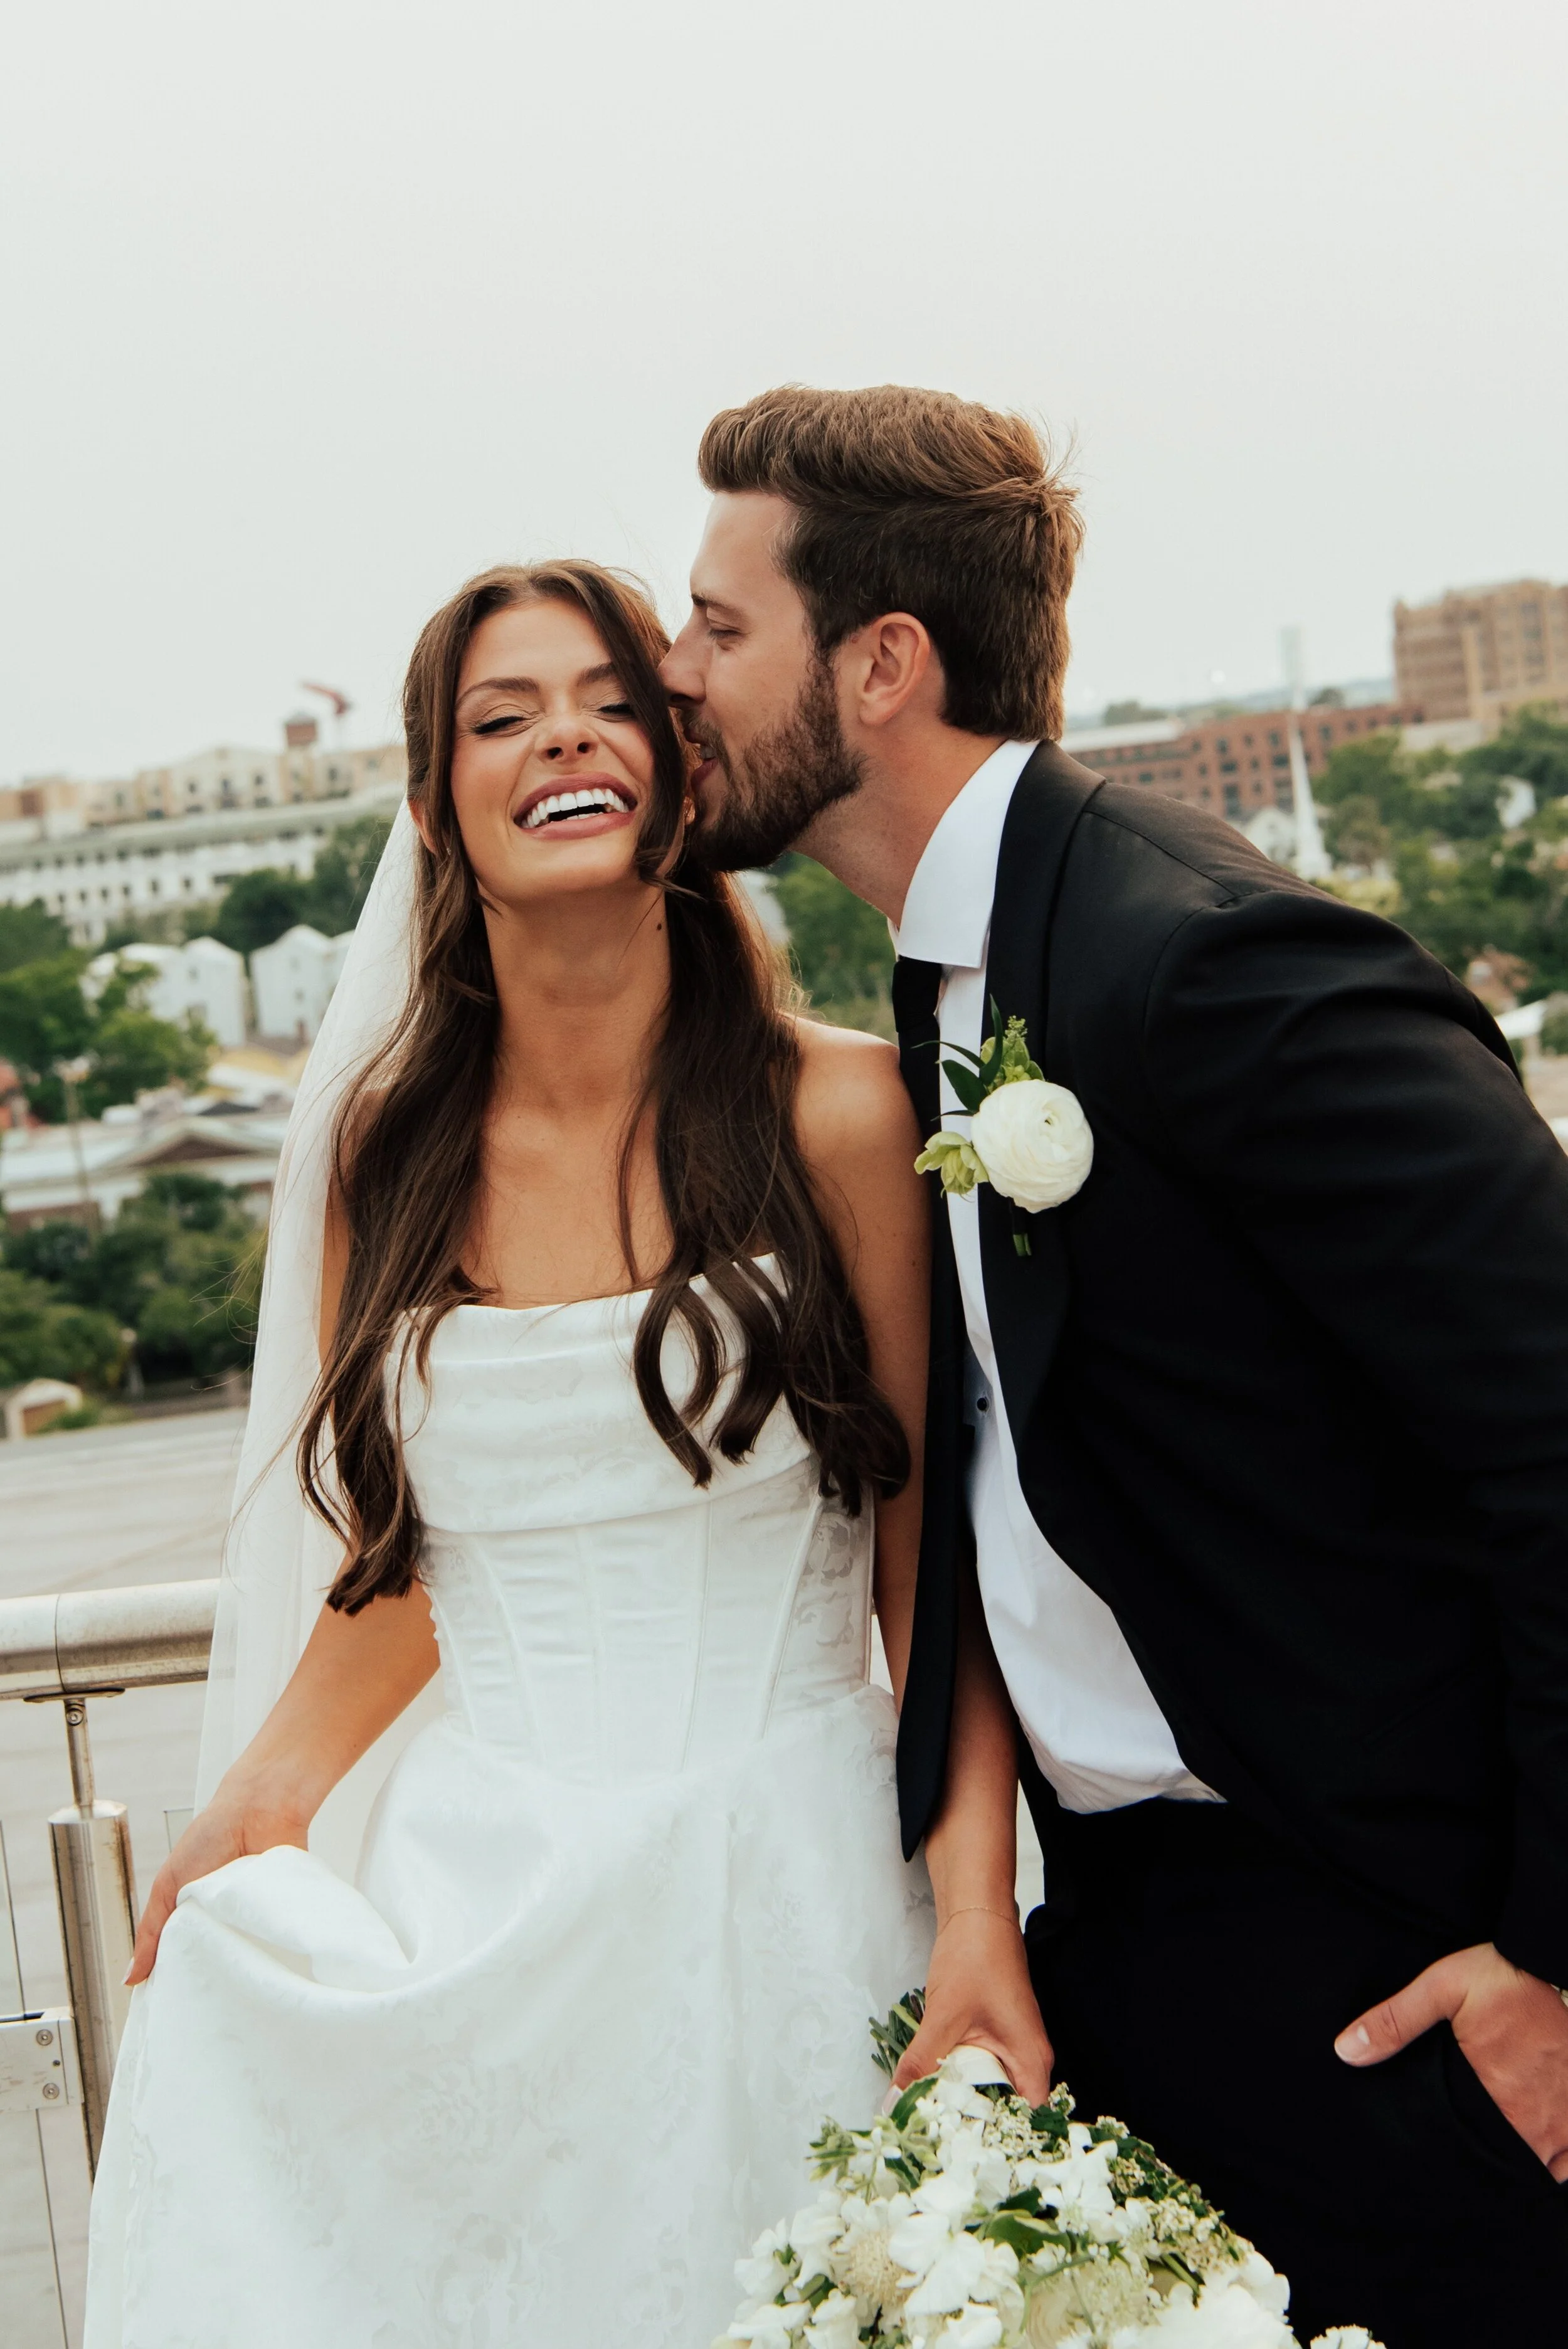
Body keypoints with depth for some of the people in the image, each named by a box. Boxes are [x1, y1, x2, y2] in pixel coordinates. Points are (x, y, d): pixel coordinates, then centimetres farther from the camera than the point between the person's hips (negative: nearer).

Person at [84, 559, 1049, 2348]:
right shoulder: (386, 1153, 4)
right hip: (483, 1906, 3)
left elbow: (935, 1549, -6)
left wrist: (978, 1919, -15)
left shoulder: (838, 1113, -7)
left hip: (790, 1885, -2)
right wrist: (246, 1816, 4)